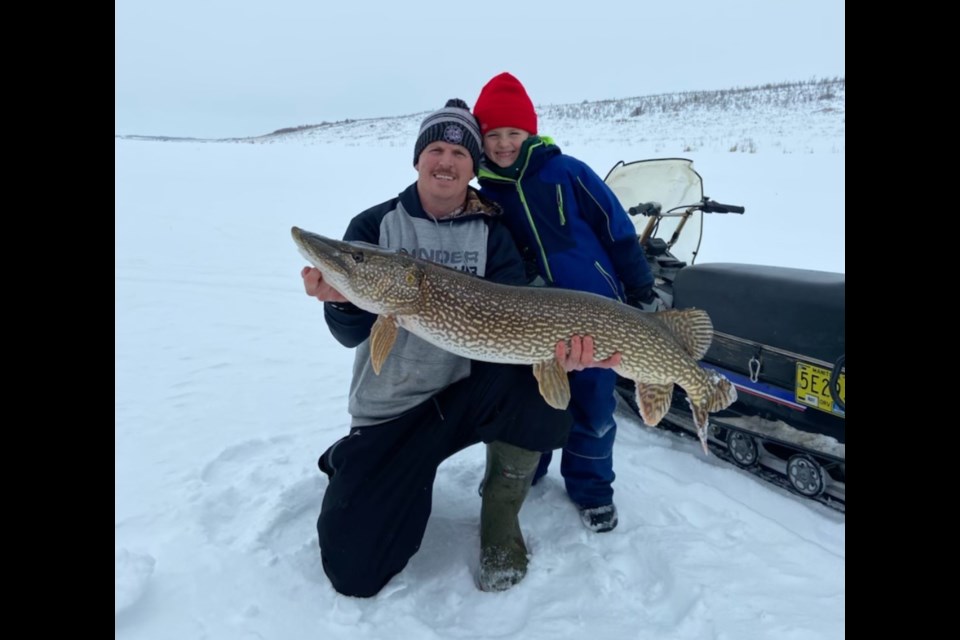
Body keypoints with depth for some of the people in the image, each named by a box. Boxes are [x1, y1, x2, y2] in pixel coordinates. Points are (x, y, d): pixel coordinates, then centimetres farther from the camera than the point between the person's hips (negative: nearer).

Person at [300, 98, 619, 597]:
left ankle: (500, 518, -2)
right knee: (355, 571, -9)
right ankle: (354, 467, 24)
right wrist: (340, 300, -34)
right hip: (388, 410, -1)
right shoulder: (374, 226, -2)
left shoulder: (492, 236, 0)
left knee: (538, 391, -31)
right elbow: (352, 333, -11)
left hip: (467, 394, 1)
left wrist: (552, 349, -34)